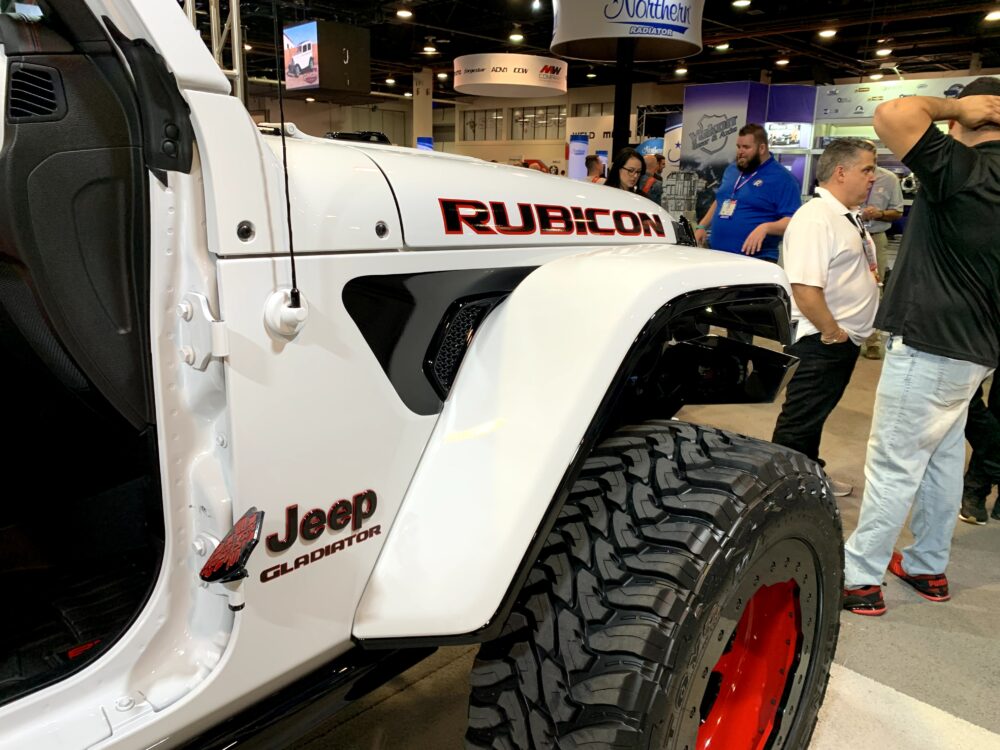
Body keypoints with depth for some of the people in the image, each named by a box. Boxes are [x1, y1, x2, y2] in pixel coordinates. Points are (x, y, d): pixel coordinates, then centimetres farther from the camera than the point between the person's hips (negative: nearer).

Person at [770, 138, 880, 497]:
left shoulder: (848, 216, 13)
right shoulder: (816, 218, -20)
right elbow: (805, 288, -28)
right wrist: (831, 333, -19)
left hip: (844, 339, 10)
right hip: (820, 341, -10)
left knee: (817, 414, 20)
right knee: (800, 419, -1)